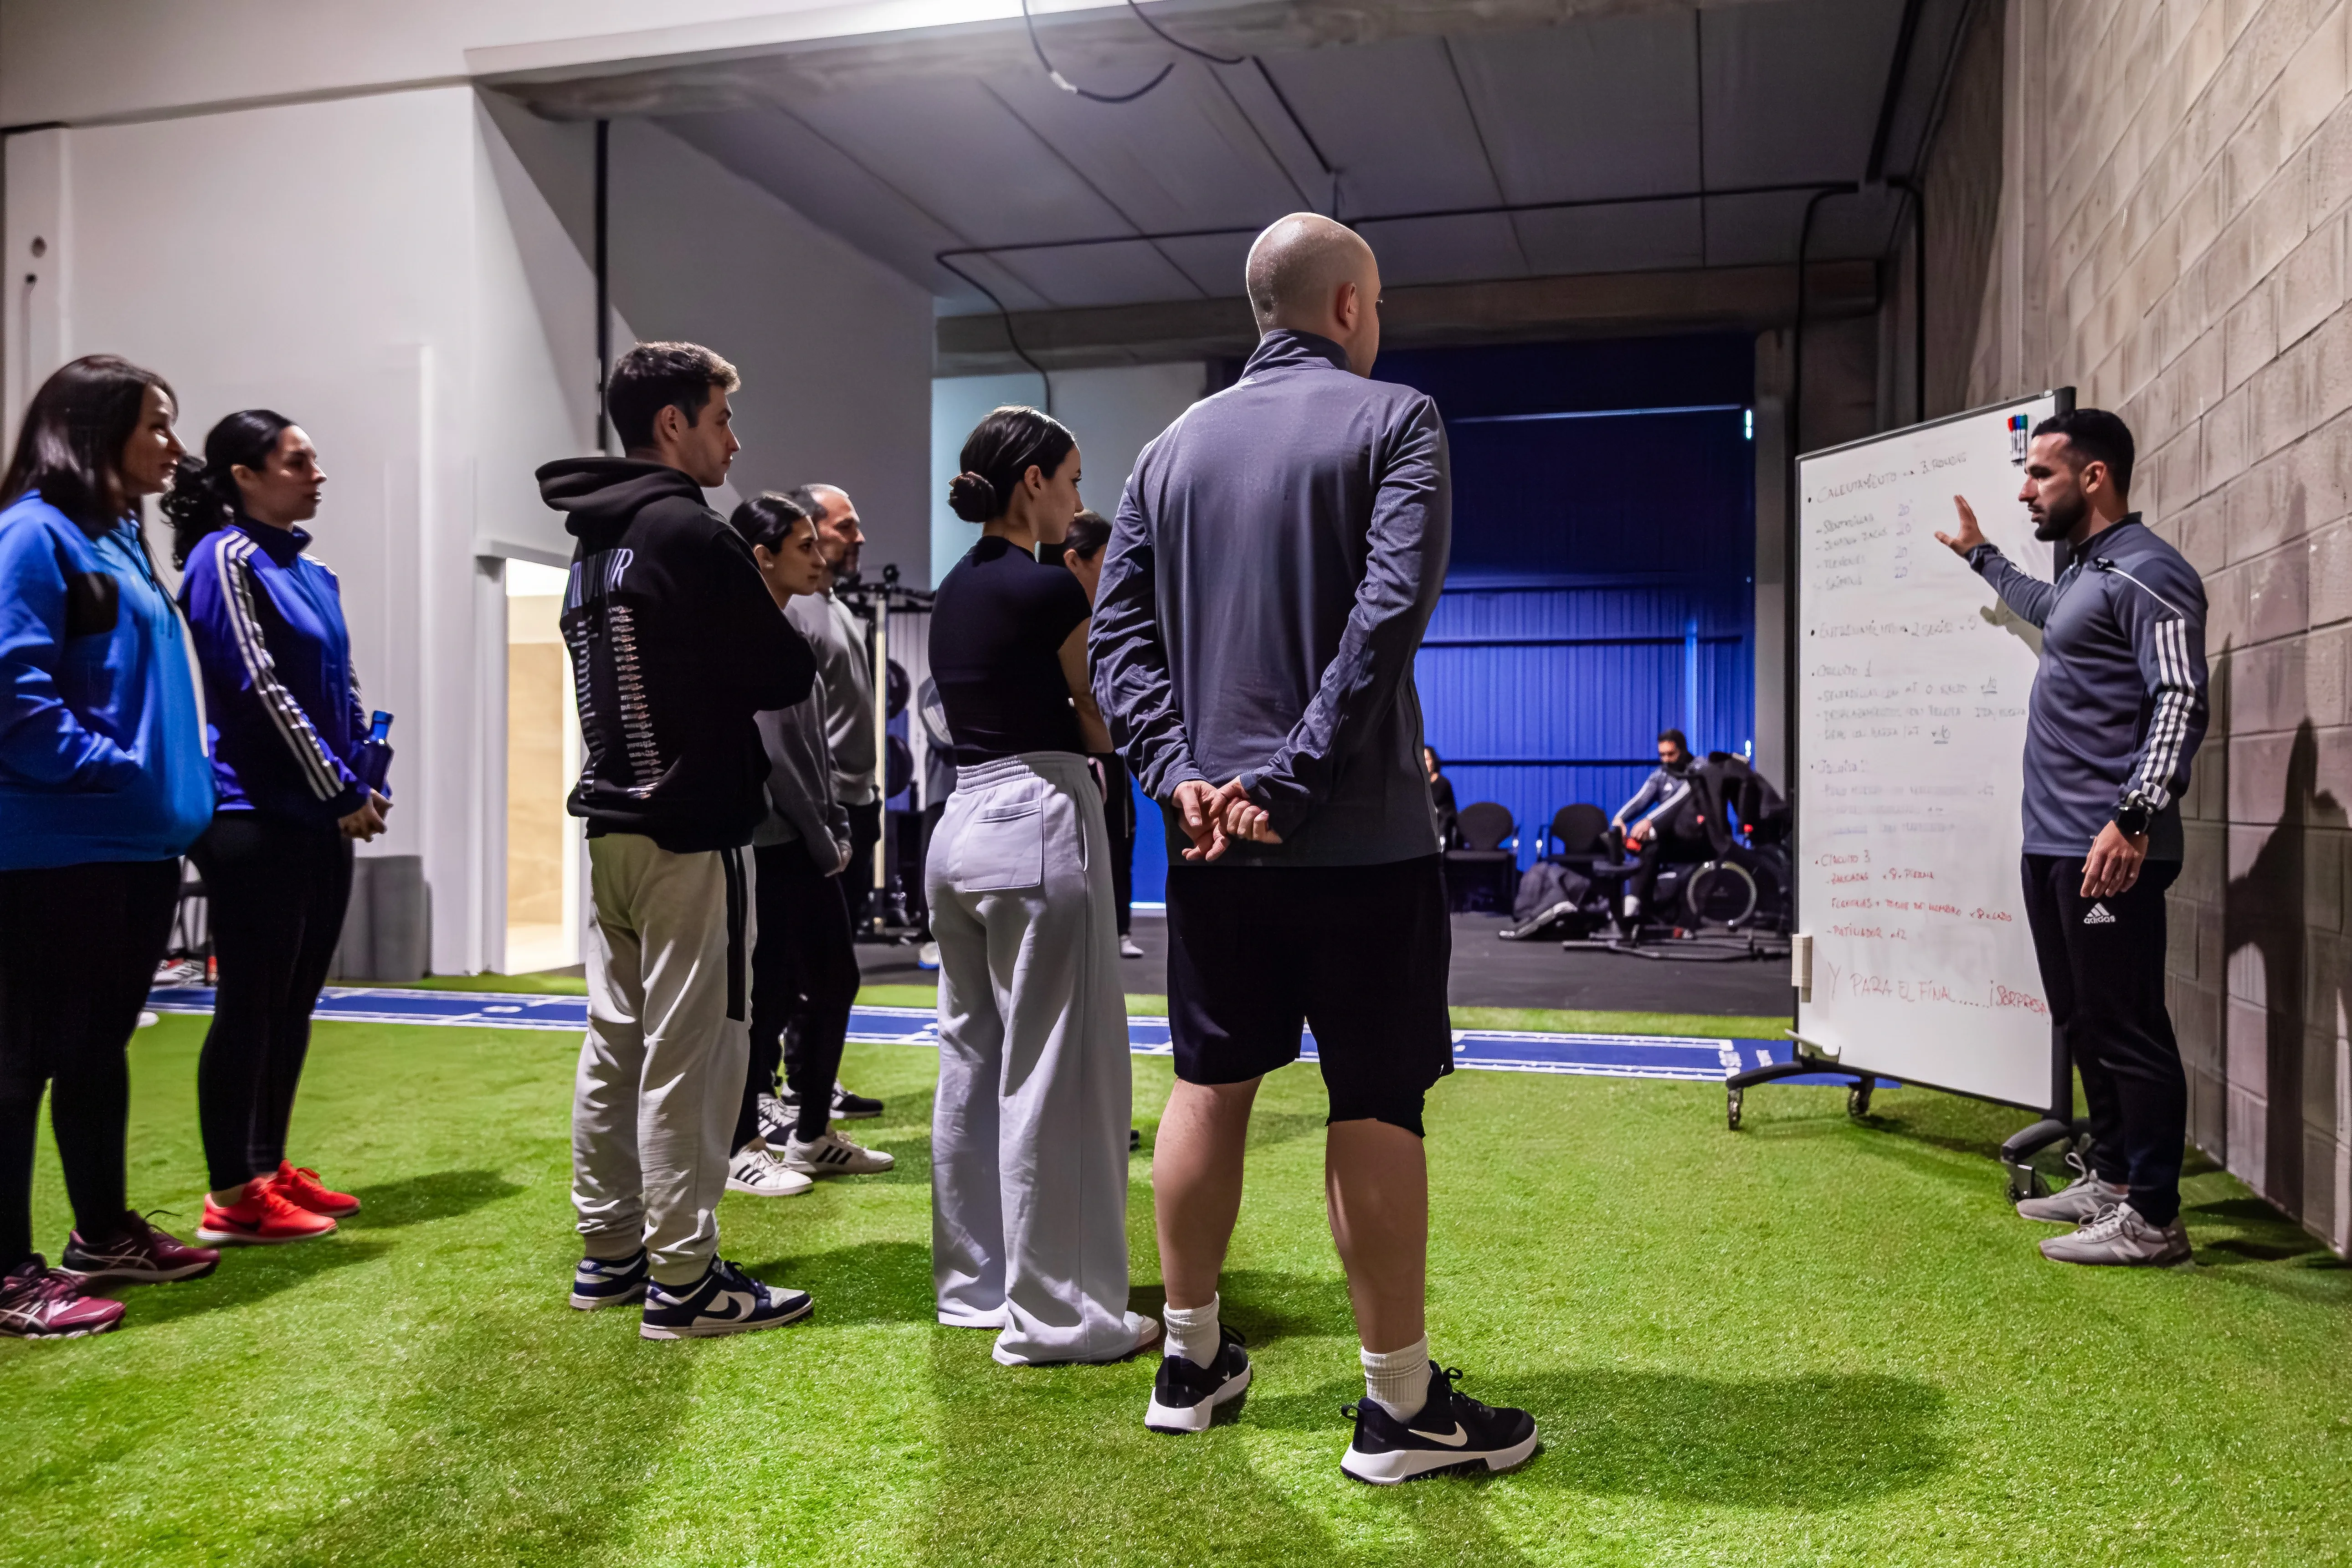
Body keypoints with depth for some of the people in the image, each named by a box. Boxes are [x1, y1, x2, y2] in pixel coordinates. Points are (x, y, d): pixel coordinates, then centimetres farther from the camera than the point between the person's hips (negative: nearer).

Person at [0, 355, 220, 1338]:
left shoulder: (119, 541, 18)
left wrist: (176, 775, 11)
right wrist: (110, 769, -18)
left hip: (132, 844, 10)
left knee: (99, 1044, 17)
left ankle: (105, 1234, 28)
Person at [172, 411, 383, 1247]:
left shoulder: (312, 572, 16)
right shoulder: (225, 559, -8)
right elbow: (258, 686, -15)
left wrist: (365, 783, 5)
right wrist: (342, 792, -14)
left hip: (319, 818, 8)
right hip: (255, 816, -8)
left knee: (295, 1001, 11)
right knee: (250, 1002, -4)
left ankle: (271, 1169, 21)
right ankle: (232, 1195, 4)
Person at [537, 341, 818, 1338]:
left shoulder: (592, 541, 14)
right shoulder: (690, 535, -14)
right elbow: (787, 677, -13)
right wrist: (780, 645, 8)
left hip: (610, 826, 9)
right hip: (692, 835, -9)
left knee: (617, 1043, 14)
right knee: (690, 1052, -4)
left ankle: (609, 1252, 23)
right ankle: (683, 1278, 2)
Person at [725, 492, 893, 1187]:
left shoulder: (787, 633, 15)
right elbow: (773, 752, -18)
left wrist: (835, 829, 9)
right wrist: (823, 843, -13)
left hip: (807, 845, 9)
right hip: (771, 844, -9)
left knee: (834, 980, 12)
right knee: (768, 993, -1)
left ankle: (812, 1136, 23)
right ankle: (737, 1147, 12)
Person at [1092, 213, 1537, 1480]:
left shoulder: (1174, 447, 11)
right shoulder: (1393, 420, -4)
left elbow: (1120, 630, 2)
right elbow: (1389, 614, -18)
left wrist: (1178, 775, -5)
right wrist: (1294, 779, -18)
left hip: (1212, 832, 5)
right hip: (1359, 833, -5)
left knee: (1209, 1082, 13)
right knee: (1375, 1105, 1)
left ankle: (1189, 1362, 25)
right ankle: (1401, 1406, 10)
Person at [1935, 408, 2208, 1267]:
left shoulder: (2147, 574, -11)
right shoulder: (2084, 573, 19)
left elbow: (2181, 702, -20)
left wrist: (2134, 819, -29)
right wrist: (1982, 557, 57)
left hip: (2108, 851, -10)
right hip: (2051, 843, 10)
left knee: (2127, 1031, -6)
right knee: (2082, 1025, 16)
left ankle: (2151, 1218, 1)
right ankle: (2111, 1180, 27)